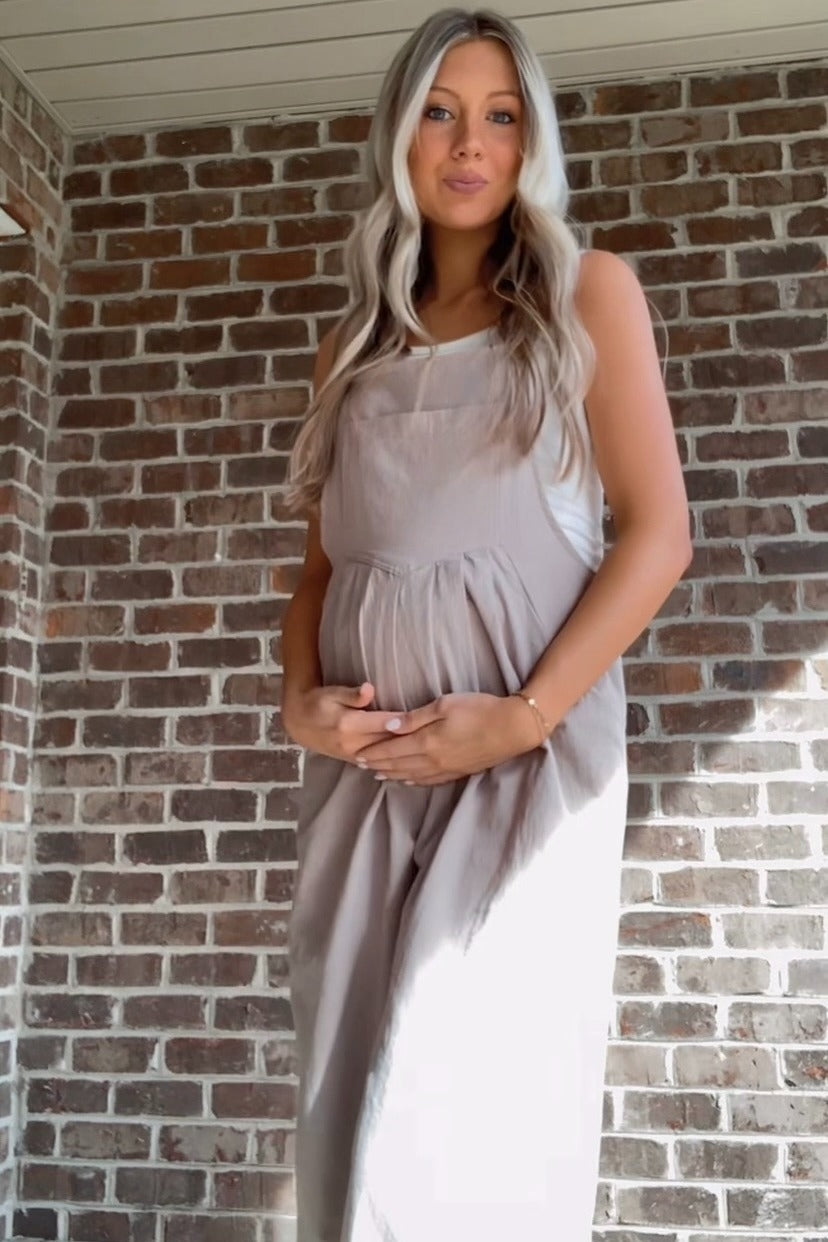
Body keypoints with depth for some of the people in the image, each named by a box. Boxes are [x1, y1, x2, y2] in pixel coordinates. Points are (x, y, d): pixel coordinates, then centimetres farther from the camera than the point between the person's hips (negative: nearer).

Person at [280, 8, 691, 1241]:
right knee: (356, 1110, 6)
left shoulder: (587, 292, 8)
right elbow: (321, 563, 17)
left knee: (468, 1112, -8)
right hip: (368, 768, 4)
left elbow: (658, 533, -2)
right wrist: (301, 698, -3)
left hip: (529, 750, -4)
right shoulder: (355, 343, 19)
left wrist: (526, 714, -13)